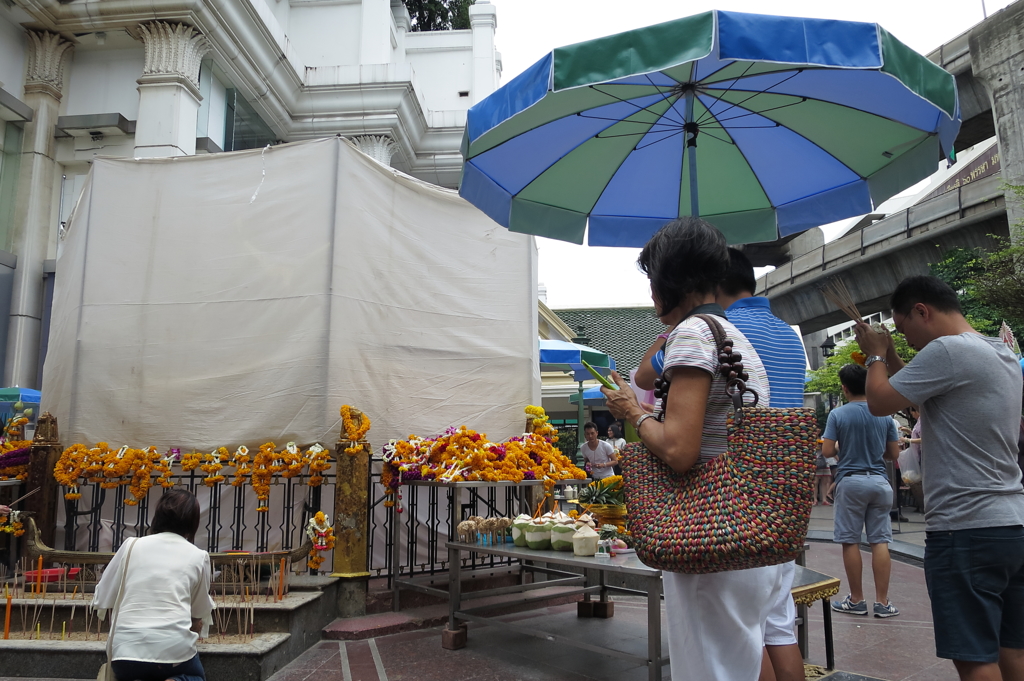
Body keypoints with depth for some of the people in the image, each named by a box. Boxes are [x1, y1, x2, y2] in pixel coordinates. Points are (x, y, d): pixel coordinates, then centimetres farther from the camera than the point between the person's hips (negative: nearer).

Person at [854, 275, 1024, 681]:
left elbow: (880, 402, -10)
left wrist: (876, 355, 6)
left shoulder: (948, 350, -16)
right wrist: (891, 358, 20)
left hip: (966, 530, -9)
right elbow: (927, 396, 25)